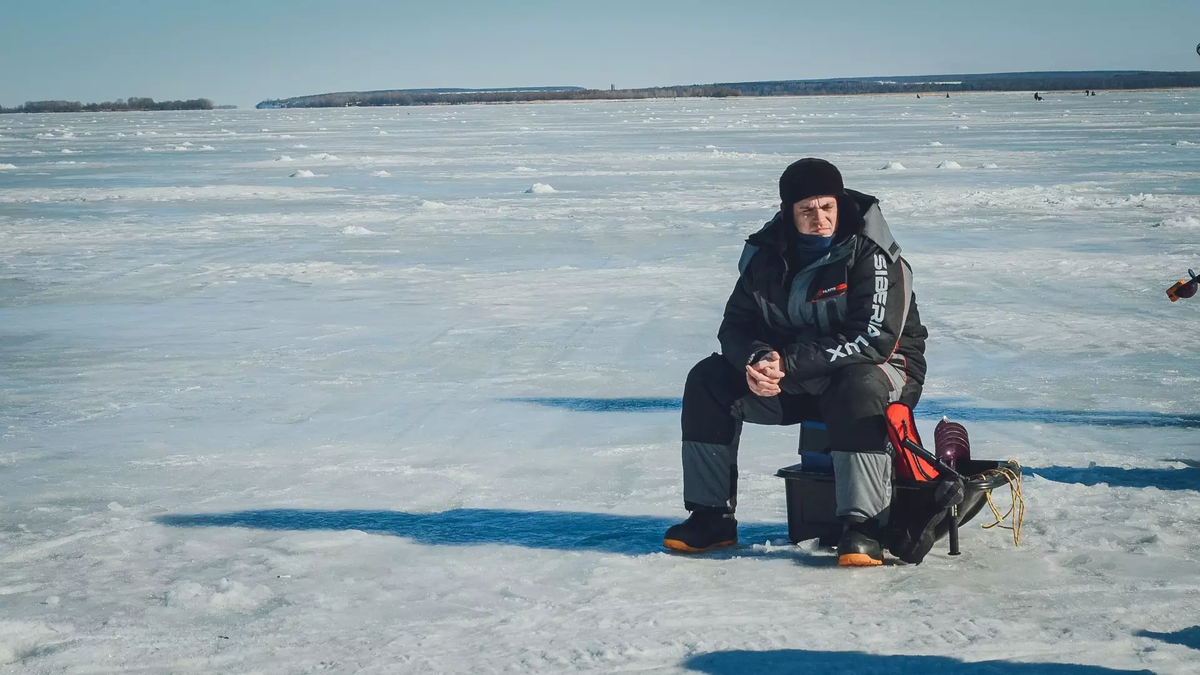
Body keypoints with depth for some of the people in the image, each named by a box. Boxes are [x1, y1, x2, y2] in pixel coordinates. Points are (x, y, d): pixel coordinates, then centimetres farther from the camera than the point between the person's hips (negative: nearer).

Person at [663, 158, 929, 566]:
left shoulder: (870, 253, -20)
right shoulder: (768, 254, -2)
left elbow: (874, 338, -29)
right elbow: (737, 323, -1)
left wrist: (788, 362, -32)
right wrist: (757, 360, -26)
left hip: (879, 368, -6)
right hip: (797, 380, 6)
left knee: (857, 391, -41)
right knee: (707, 382, -9)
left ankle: (862, 526, -37)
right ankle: (711, 516, -4)